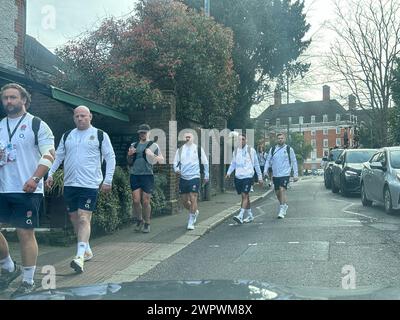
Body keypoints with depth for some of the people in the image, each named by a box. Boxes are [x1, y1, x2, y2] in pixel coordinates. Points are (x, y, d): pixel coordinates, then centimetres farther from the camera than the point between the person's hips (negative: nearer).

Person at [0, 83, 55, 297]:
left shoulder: (37, 125, -1)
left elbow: (48, 154, -8)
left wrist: (35, 178, -20)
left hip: (27, 190, -5)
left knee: (25, 233, -2)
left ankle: (28, 282, 12)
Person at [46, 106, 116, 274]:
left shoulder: (100, 135, 1)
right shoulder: (67, 136, 14)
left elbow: (110, 157, 0)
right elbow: (58, 156, 19)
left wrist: (108, 180, -6)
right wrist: (50, 174, 9)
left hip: (89, 184, -5)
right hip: (70, 184, 6)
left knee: (84, 218, -13)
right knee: (74, 218, 11)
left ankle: (80, 257, -17)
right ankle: (87, 250, 26)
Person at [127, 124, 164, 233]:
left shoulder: (153, 145, 5)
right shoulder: (133, 145, 15)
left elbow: (161, 159, 4)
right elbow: (129, 163, 20)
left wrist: (153, 156, -15)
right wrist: (129, 155, -1)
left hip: (147, 175, -3)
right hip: (135, 175, 3)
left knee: (145, 201, -2)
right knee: (136, 200, -1)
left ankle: (147, 224, 14)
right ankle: (139, 220, 20)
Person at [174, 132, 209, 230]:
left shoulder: (198, 149, 2)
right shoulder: (180, 150, 8)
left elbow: (205, 162, 9)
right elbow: (175, 162, 12)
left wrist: (206, 175, 8)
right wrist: (176, 169, -9)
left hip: (194, 177, -3)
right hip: (183, 178, 4)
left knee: (193, 199, -11)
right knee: (184, 201, 7)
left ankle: (191, 222, -4)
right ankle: (195, 212, 36)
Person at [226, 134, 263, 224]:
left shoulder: (251, 150, 0)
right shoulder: (236, 151, 10)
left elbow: (256, 165, 6)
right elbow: (233, 164, 15)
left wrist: (260, 177, 7)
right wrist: (229, 172, -2)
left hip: (248, 176, -4)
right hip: (238, 176, 4)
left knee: (244, 195, -14)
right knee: (245, 196, 12)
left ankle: (240, 216, -19)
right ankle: (249, 215, 24)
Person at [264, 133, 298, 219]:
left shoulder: (289, 149, 1)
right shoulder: (272, 149, 8)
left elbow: (294, 162, 4)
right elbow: (268, 160, 11)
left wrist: (295, 174, 1)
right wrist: (265, 170, -3)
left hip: (285, 174, -4)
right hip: (275, 175, 4)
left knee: (282, 190, -17)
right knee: (277, 192, 10)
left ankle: (282, 210, -13)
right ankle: (285, 205, 35)